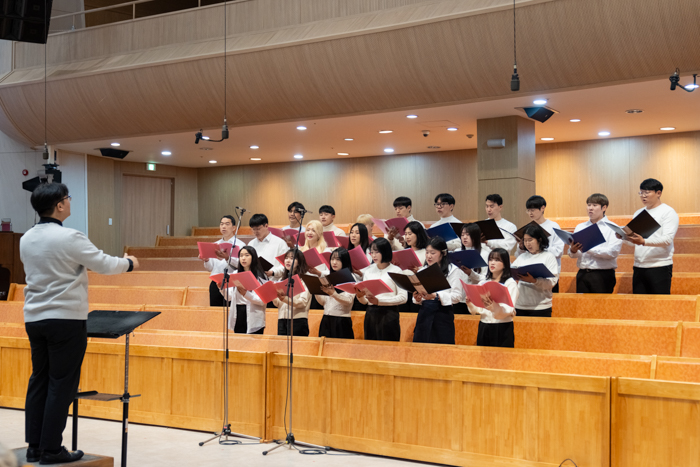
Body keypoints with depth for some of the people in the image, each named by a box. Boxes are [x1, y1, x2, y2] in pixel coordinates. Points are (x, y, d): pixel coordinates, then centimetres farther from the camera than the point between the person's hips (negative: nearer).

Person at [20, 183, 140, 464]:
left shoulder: (26, 240, 6)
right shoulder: (69, 238, -16)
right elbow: (104, 265, -8)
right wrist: (129, 263, 11)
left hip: (34, 318, 7)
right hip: (66, 319, -7)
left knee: (39, 381, 13)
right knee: (61, 385, 1)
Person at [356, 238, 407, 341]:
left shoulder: (396, 271, -3)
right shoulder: (369, 271, 11)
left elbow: (403, 297, -10)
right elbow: (364, 301, 10)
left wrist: (379, 301, -16)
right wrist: (360, 296, -13)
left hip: (389, 314, -4)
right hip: (371, 314, 4)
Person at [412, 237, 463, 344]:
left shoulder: (453, 270, -1)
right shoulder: (422, 271, 15)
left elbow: (458, 296, -9)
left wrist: (435, 296, -20)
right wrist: (417, 299, -5)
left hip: (443, 312, -4)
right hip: (424, 312, 4)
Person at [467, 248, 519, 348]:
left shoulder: (510, 283, -2)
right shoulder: (483, 283, 13)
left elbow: (509, 310, -15)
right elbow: (476, 310, 8)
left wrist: (494, 307, -34)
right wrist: (470, 304, -14)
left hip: (503, 329, -4)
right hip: (484, 327, 4)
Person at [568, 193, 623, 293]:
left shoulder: (612, 228, 2)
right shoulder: (580, 227, 15)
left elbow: (613, 252, -12)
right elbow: (572, 254, 11)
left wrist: (588, 249, -16)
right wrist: (573, 251, -13)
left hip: (603, 274, -4)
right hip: (582, 274, 4)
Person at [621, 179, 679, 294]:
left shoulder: (668, 212, -2)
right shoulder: (638, 213, 18)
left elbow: (667, 239, -15)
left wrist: (643, 242, -29)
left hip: (660, 267, -6)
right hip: (639, 267, 6)